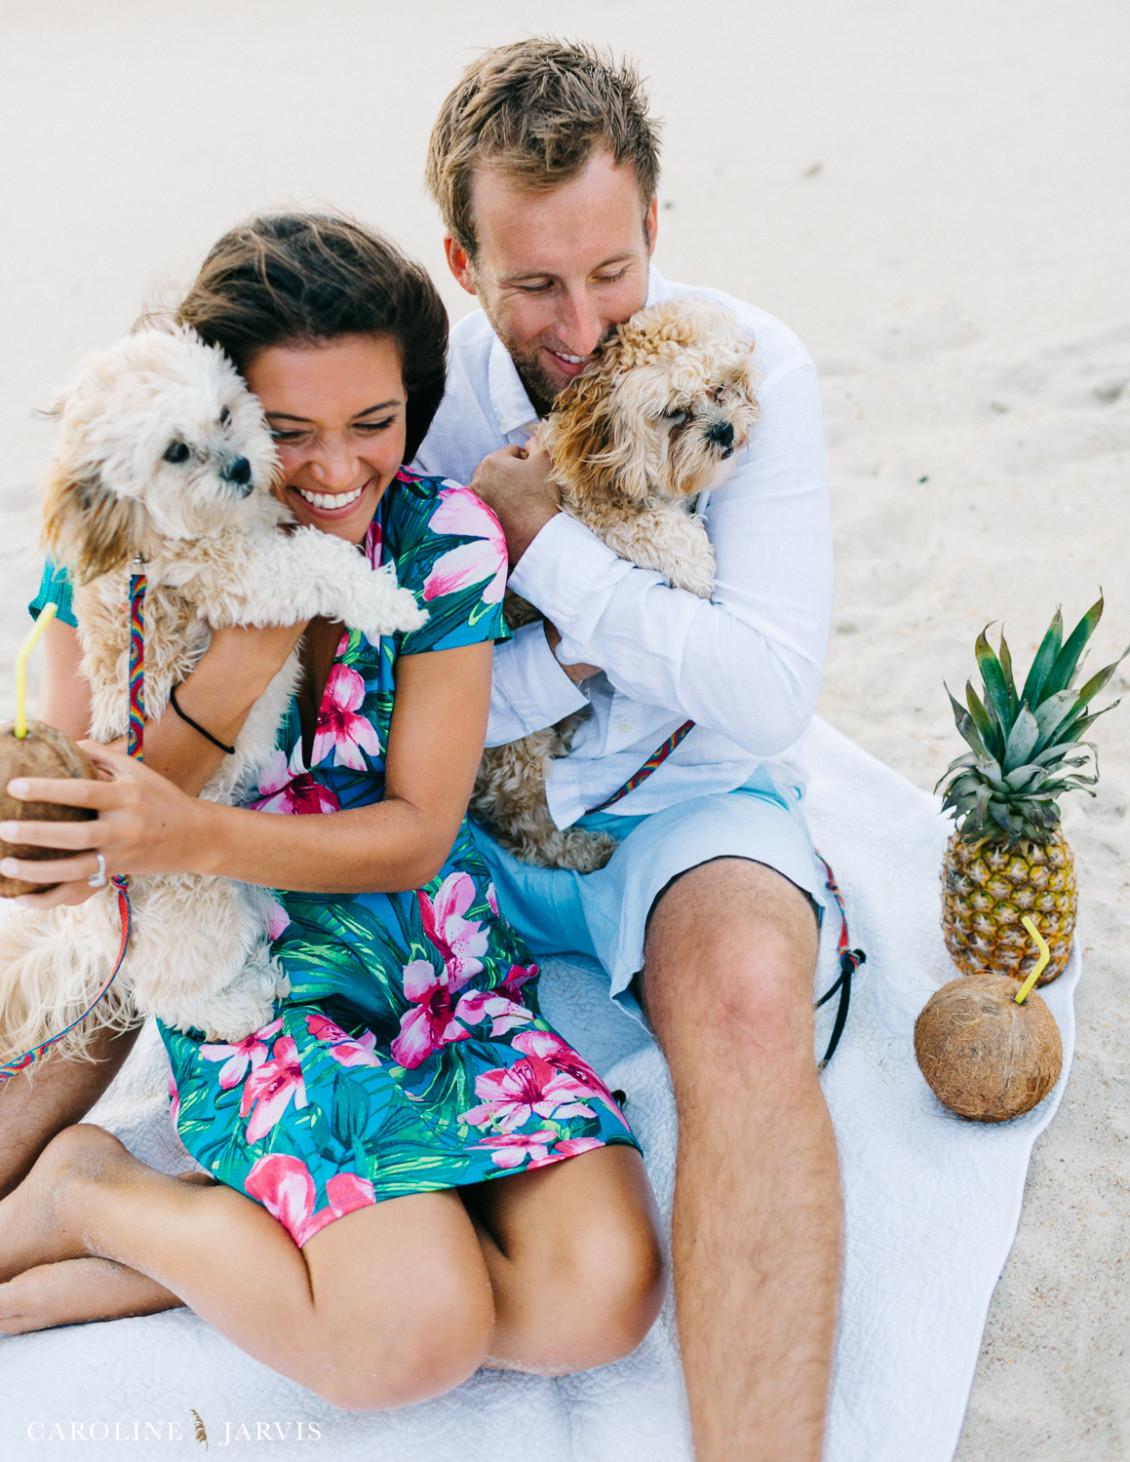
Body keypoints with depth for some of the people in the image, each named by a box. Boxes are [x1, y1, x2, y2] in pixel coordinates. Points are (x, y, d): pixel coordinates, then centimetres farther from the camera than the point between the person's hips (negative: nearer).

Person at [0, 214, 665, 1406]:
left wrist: (194, 838, -25)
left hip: (446, 971, 4)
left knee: (600, 1298, -18)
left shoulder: (444, 540, -7)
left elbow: (417, 835, -7)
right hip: (256, 990, -3)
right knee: (417, 1334, -25)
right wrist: (244, 649, -25)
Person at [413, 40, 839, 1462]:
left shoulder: (747, 365, -12)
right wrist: (582, 644, -20)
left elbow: (769, 692, -21)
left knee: (749, 987, -37)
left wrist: (545, 545, -21)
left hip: (681, 802, -2)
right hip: (462, 819, 3)